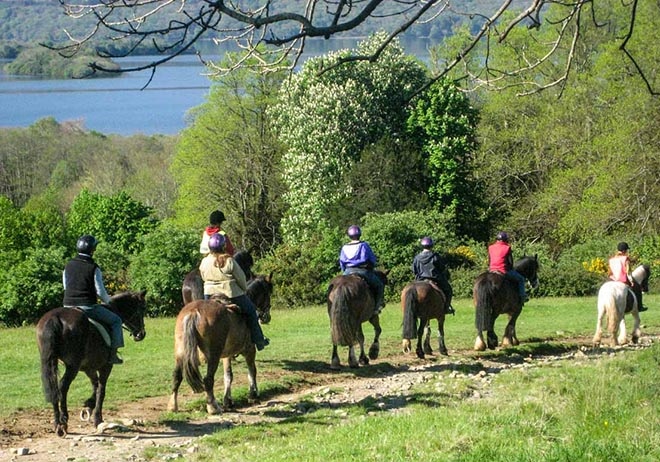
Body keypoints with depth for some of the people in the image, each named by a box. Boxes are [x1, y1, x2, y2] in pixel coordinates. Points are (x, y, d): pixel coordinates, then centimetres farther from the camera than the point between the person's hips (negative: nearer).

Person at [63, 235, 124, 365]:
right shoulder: (93, 268, -11)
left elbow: (65, 286, 14)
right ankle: (113, 353, 4)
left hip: (68, 305, 6)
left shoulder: (69, 265, 5)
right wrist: (108, 301, 11)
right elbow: (100, 292, -9)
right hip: (88, 306, -5)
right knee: (115, 321, 10)